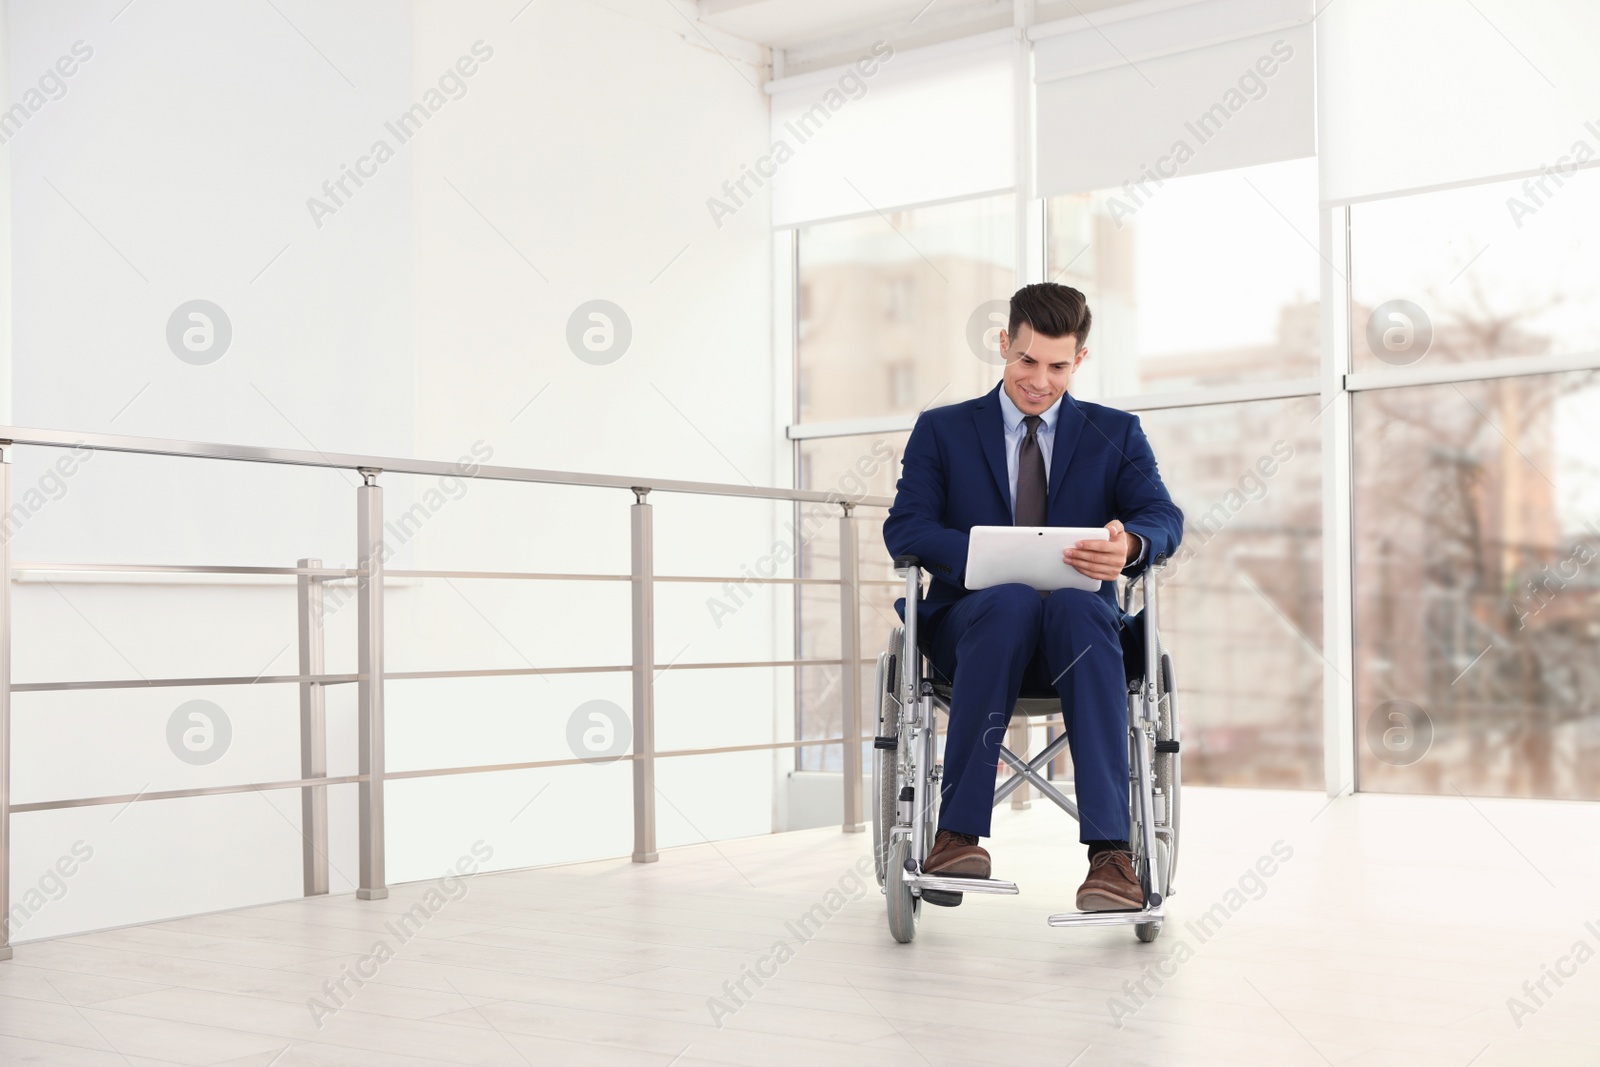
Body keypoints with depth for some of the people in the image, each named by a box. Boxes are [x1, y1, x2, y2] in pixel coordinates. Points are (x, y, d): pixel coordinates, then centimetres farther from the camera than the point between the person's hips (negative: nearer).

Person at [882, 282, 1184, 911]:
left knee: (1077, 606, -37)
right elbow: (904, 528, -1)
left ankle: (1111, 852, -43)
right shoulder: (942, 431, 14)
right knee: (1011, 600, -37)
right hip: (973, 622, 0)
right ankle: (957, 834, -36)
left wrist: (1129, 545, -27)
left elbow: (1164, 518, -1)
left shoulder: (1117, 434, 16)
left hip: (1076, 622, 1)